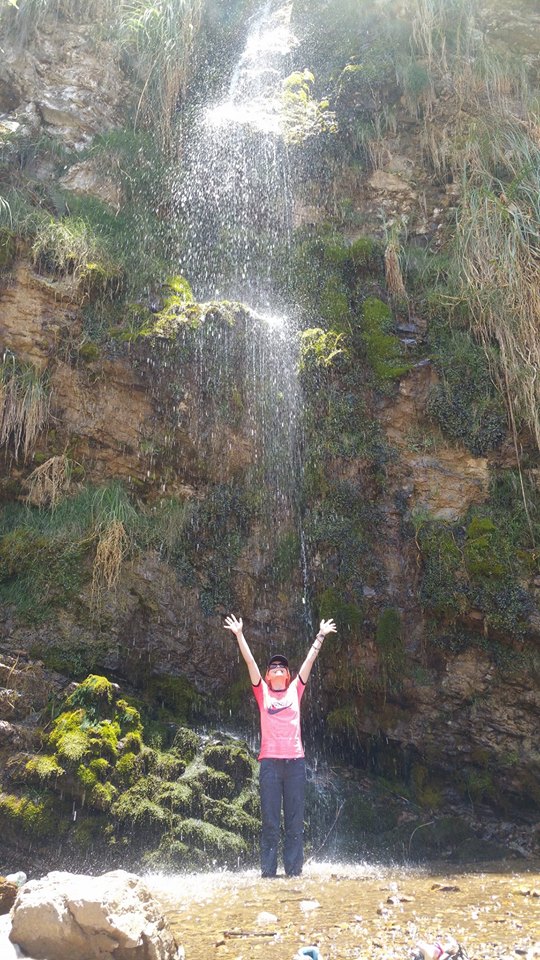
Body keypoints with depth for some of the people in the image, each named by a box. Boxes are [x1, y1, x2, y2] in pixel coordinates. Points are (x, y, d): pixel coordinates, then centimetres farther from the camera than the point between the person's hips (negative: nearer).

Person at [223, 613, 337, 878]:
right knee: (269, 821, 1)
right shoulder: (262, 692, 9)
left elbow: (310, 660, 12)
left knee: (295, 820, 4)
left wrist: (320, 636, 11)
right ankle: (268, 872, 6)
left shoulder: (295, 690, 13)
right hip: (269, 761, -1)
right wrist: (239, 635, -2)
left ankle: (294, 871, 9)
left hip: (295, 761, 2)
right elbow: (250, 661, 3)